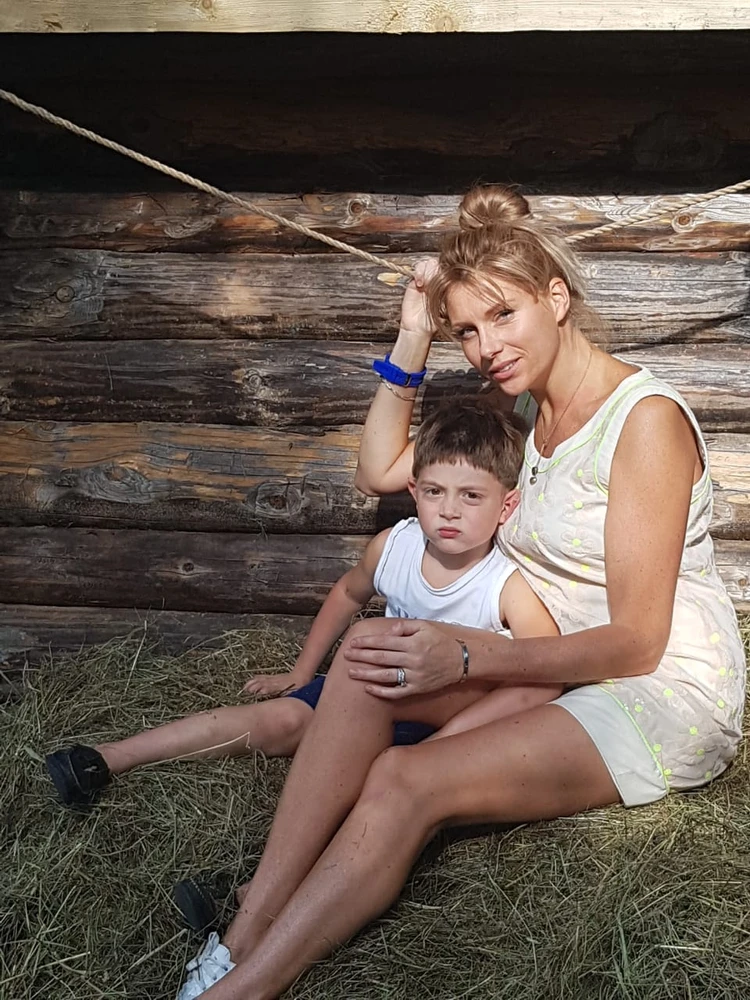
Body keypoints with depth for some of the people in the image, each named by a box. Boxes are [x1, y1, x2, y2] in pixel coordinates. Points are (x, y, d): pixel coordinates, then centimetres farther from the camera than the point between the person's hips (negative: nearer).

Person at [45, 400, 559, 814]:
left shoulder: (510, 587, -23)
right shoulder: (393, 546, -8)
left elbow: (545, 680, -34)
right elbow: (348, 594, 14)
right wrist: (301, 671, 17)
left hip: (447, 719, -4)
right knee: (282, 717, -10)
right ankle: (102, 760, -5)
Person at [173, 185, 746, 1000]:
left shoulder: (645, 419, -16)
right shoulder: (517, 411, 9)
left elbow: (635, 642, -18)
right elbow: (379, 471, 15)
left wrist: (468, 656, -28)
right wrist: (412, 342, 4)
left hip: (663, 692, -7)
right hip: (555, 665, 7)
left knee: (405, 783, -30)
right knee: (368, 651, -21)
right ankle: (248, 934, -24)